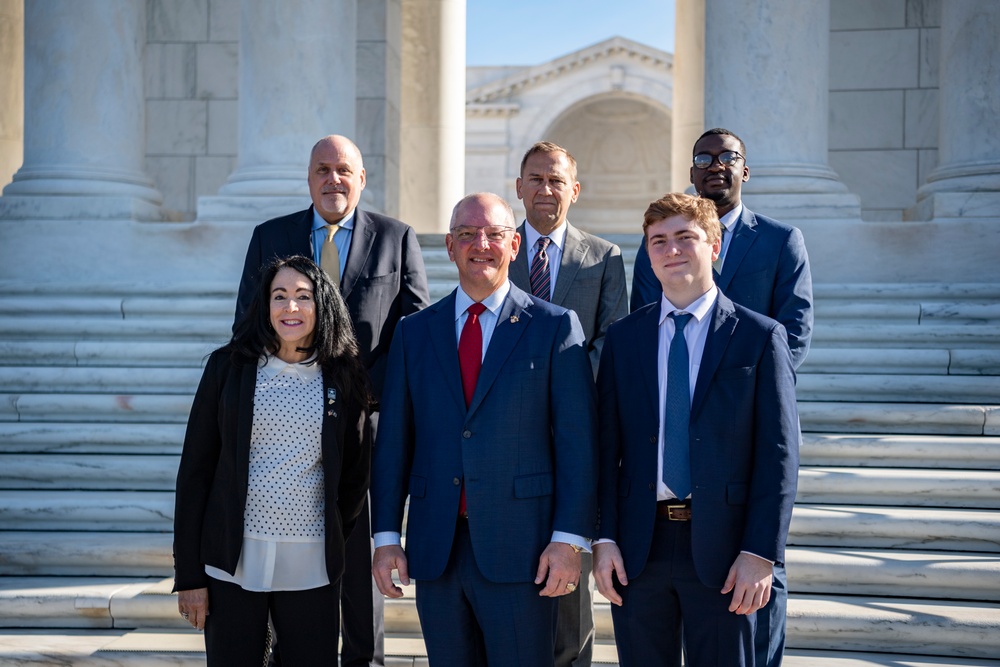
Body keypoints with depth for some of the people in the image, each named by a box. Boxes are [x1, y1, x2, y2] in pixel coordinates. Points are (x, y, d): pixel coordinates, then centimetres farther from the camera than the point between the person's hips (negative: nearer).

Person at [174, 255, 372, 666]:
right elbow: (195, 471, 0)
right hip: (233, 563, -1)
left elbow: (356, 474, 12)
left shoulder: (343, 379, 3)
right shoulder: (229, 366, 0)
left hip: (311, 569, 1)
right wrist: (188, 574, -3)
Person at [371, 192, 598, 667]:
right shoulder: (413, 333, 10)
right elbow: (393, 442, 10)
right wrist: (386, 537, 4)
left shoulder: (555, 327, 1)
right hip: (434, 551, 3)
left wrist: (569, 539, -10)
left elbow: (577, 441, -4)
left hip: (521, 551, -3)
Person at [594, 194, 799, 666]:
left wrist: (761, 553, -10)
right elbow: (607, 446, 6)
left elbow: (779, 454, -4)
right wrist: (605, 539, -2)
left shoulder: (760, 337, -1)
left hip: (721, 551, -2)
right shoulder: (623, 338, 8)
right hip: (638, 548, 2)